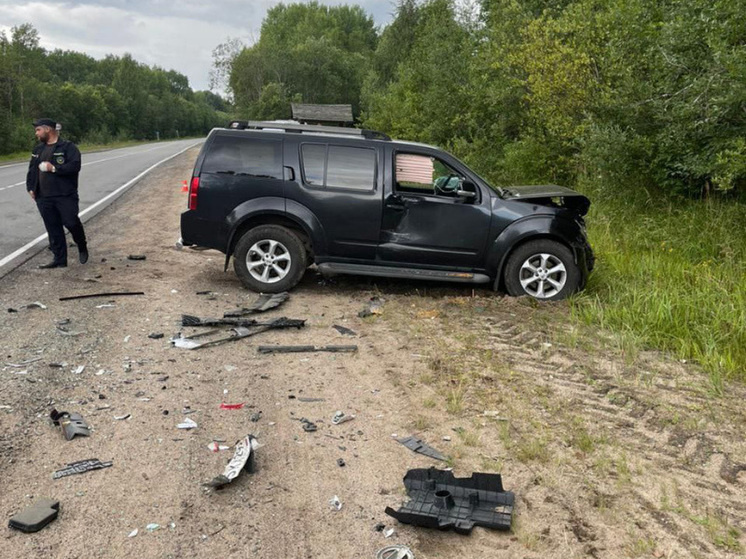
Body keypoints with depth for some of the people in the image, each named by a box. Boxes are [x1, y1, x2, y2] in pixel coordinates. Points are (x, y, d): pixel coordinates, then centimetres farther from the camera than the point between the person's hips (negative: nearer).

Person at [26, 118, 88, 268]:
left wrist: (54, 168, -19)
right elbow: (32, 170, 23)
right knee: (53, 229, 5)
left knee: (71, 223, -8)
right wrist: (30, 188, 13)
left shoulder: (68, 147, -4)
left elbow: (75, 166, -16)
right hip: (44, 198, 6)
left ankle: (82, 247, 20)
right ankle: (59, 259, 11)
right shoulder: (38, 149, 18)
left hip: (65, 196, -6)